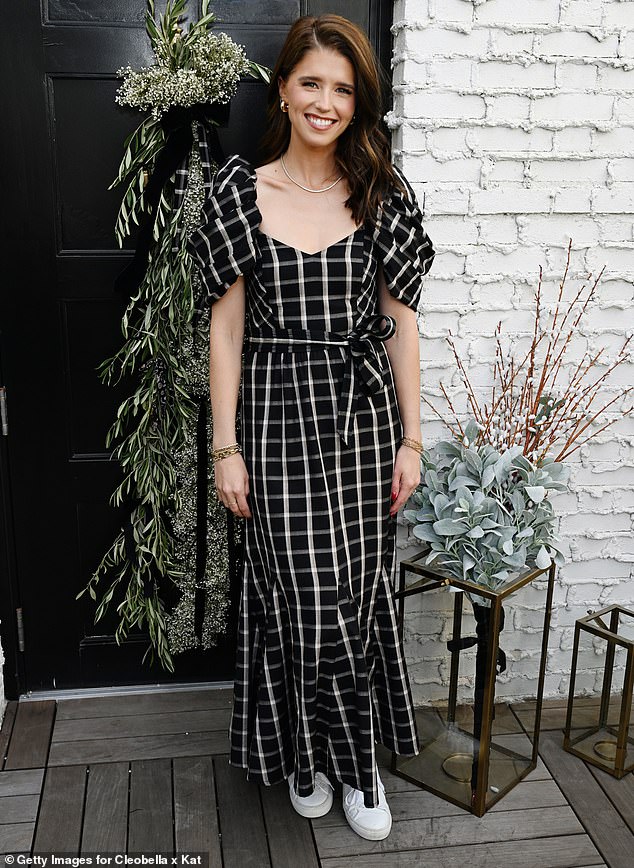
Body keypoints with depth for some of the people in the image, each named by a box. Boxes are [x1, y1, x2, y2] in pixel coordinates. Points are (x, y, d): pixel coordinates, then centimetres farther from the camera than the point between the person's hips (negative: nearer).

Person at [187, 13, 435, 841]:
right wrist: (225, 446, -4)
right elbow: (226, 325, 0)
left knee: (356, 596, 8)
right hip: (276, 412, -1)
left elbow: (401, 324, 4)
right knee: (298, 599, 4)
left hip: (362, 414, 1)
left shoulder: (384, 195, 3)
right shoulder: (241, 192, 0)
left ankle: (356, 759, 30)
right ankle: (305, 754, 30)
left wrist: (410, 439, 1)